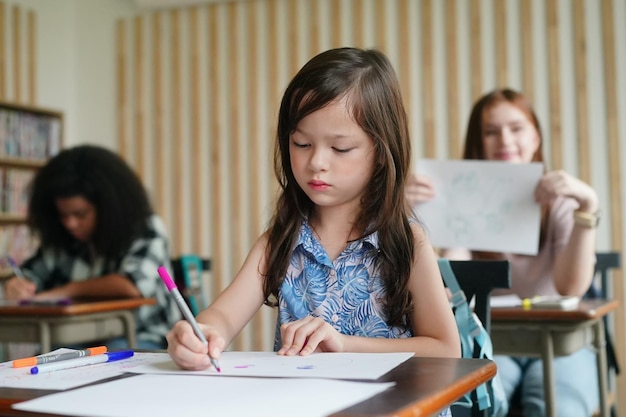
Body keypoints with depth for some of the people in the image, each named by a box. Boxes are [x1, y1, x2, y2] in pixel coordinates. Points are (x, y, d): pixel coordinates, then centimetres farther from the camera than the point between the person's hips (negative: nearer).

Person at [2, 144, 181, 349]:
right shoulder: (61, 240, 7)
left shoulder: (146, 229, -8)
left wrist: (65, 291, -14)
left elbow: (132, 285, -24)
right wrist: (18, 285, -8)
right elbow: (32, 272, 18)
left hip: (141, 341, -4)